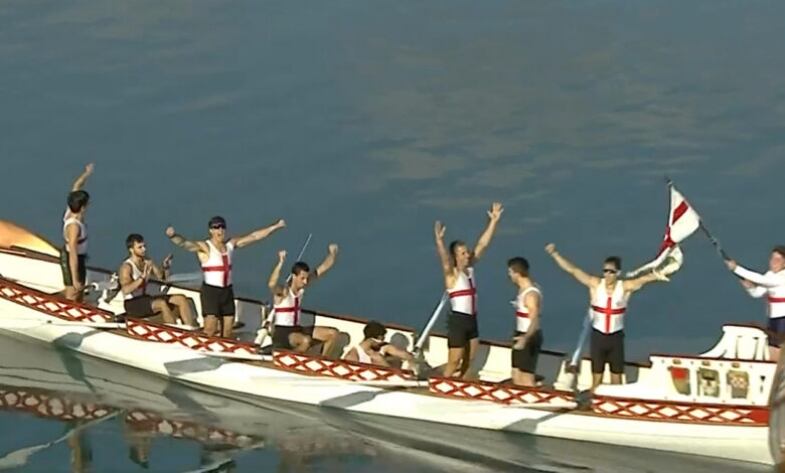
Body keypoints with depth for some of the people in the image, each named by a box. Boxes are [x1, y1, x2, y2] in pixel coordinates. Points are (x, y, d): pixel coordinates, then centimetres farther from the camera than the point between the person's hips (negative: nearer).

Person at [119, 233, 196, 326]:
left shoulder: (147, 262, 9)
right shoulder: (126, 267, -13)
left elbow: (162, 277, 15)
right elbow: (126, 290, -27)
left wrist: (166, 268, -6)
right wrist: (142, 277, -36)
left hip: (146, 299, 8)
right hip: (132, 304, -8)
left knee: (181, 299, -6)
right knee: (162, 304, -34)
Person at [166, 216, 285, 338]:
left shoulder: (231, 244, 9)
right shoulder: (205, 247, -10)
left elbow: (254, 236, 14)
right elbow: (185, 244, -28)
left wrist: (275, 227, 16)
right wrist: (173, 236, -49)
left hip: (227, 291, 6)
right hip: (211, 291, -6)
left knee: (228, 331, 7)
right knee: (210, 330, -16)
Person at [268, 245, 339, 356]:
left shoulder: (302, 287, 2)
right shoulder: (282, 291, -18)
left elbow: (323, 268, 6)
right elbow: (271, 284, -44)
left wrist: (332, 254, -9)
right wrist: (280, 263, -52)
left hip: (297, 329, 8)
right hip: (281, 332, -8)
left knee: (333, 334, -1)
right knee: (305, 341, -38)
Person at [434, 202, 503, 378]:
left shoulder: (470, 268, 7)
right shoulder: (452, 274, -13)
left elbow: (482, 245, 7)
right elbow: (444, 258, -33)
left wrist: (494, 221, 4)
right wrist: (439, 240, -52)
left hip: (472, 320, 7)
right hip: (458, 319, -7)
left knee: (469, 361, 13)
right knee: (454, 361, -3)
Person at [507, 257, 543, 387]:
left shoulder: (531, 294, -24)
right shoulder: (523, 289, 7)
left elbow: (534, 321, -36)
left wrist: (525, 338, -51)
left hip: (529, 337, -10)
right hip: (521, 335, 10)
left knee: (527, 378, -6)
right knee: (516, 376, 15)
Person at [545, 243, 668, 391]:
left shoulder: (625, 287, -10)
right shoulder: (595, 284, -7)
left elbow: (643, 279, -27)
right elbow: (572, 270, -10)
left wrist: (655, 276, -50)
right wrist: (555, 254, -18)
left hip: (616, 337, 0)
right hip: (598, 335, 0)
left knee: (616, 374, 9)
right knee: (596, 374, 8)